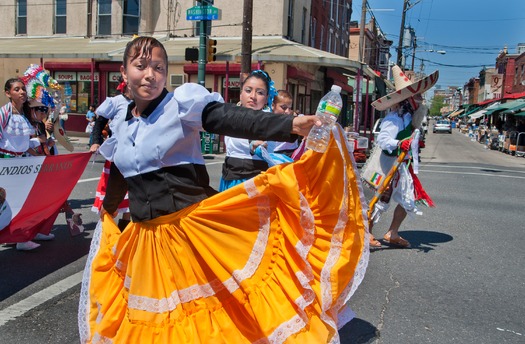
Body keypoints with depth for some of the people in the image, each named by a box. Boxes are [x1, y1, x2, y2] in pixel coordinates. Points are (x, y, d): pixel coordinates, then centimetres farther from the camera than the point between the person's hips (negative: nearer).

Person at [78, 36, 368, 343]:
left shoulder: (182, 101, -7)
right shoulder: (121, 123, 9)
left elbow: (233, 119, -24)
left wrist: (291, 125, -40)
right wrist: (108, 210, 43)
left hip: (195, 227, -5)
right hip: (147, 239, 6)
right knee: (158, 319, 15)